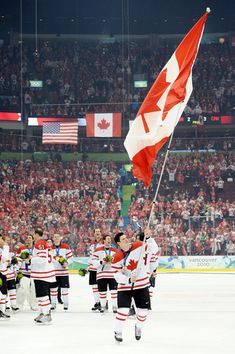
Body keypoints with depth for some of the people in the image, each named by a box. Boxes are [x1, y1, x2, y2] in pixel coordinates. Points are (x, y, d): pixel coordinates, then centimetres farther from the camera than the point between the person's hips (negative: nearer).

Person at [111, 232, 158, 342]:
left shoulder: (139, 246, -10)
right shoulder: (117, 258, -14)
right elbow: (118, 276, -15)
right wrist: (129, 280, -29)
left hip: (142, 285, 2)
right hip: (125, 287, -2)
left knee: (143, 310, 6)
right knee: (123, 310, -13)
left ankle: (138, 327, 34)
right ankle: (118, 331, 5)